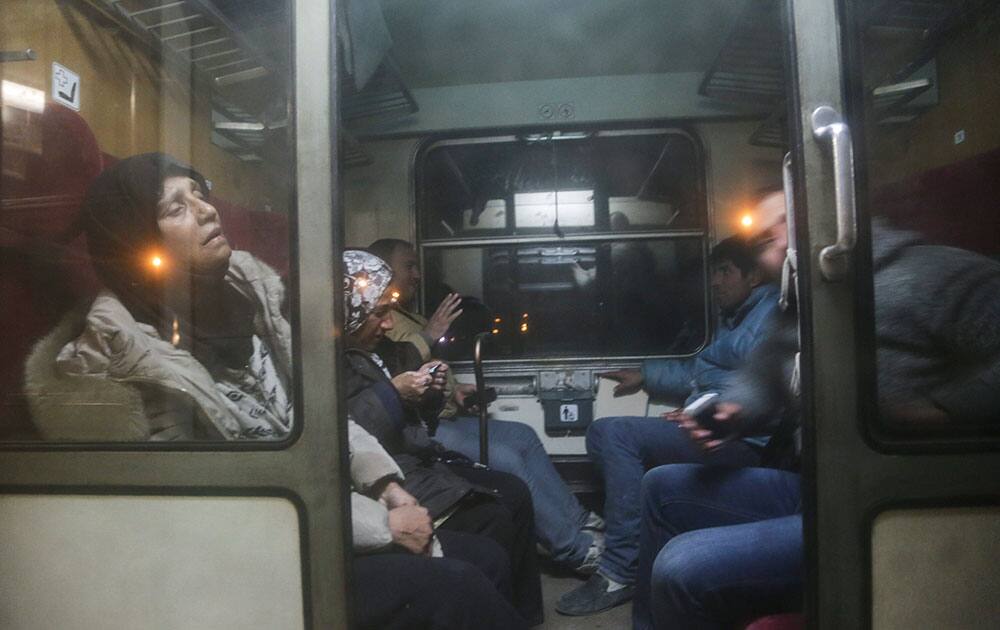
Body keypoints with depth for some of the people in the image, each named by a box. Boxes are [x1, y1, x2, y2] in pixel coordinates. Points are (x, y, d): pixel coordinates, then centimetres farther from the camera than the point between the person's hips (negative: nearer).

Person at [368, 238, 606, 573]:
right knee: (505, 459, -20)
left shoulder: (407, 315, 21)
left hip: (440, 417, 11)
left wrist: (453, 389, 9)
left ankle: (577, 520, 11)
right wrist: (427, 337, -20)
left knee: (523, 437, 5)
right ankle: (576, 549, -8)